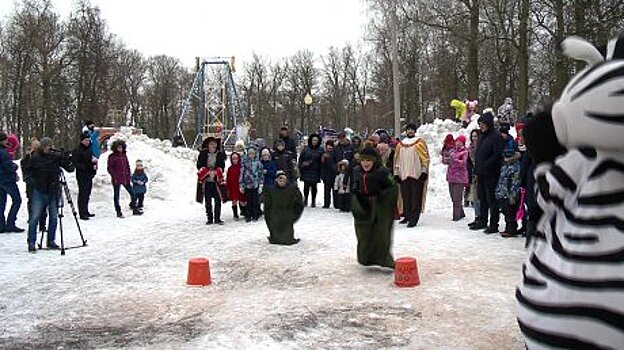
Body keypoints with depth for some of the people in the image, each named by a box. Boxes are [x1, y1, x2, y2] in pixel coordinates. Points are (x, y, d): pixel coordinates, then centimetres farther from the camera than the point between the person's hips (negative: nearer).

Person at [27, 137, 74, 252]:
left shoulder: (57, 156, 0)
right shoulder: (35, 158, -3)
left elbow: (70, 169, -1)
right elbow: (29, 172, 3)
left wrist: (67, 159, -18)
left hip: (54, 191, 2)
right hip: (39, 191, -2)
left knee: (53, 217, 7)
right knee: (34, 218, -3)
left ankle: (51, 241, 20)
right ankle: (31, 243, 6)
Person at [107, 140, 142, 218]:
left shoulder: (124, 155, 11)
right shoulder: (112, 156, -6)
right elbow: (109, 168, -7)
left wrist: (128, 176, 9)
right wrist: (114, 177, -14)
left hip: (125, 179, 6)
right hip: (117, 179, -5)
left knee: (133, 194, 5)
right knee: (116, 196, 3)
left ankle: (135, 209, 16)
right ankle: (118, 212, 12)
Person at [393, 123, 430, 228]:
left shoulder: (420, 143, 3)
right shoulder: (400, 145, 15)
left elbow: (425, 158, -2)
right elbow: (397, 160, 17)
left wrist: (424, 172, -10)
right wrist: (396, 173, 11)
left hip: (417, 175, -4)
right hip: (404, 175, 4)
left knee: (416, 198, -6)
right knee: (406, 197, 7)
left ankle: (414, 218, -6)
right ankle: (407, 216, 17)